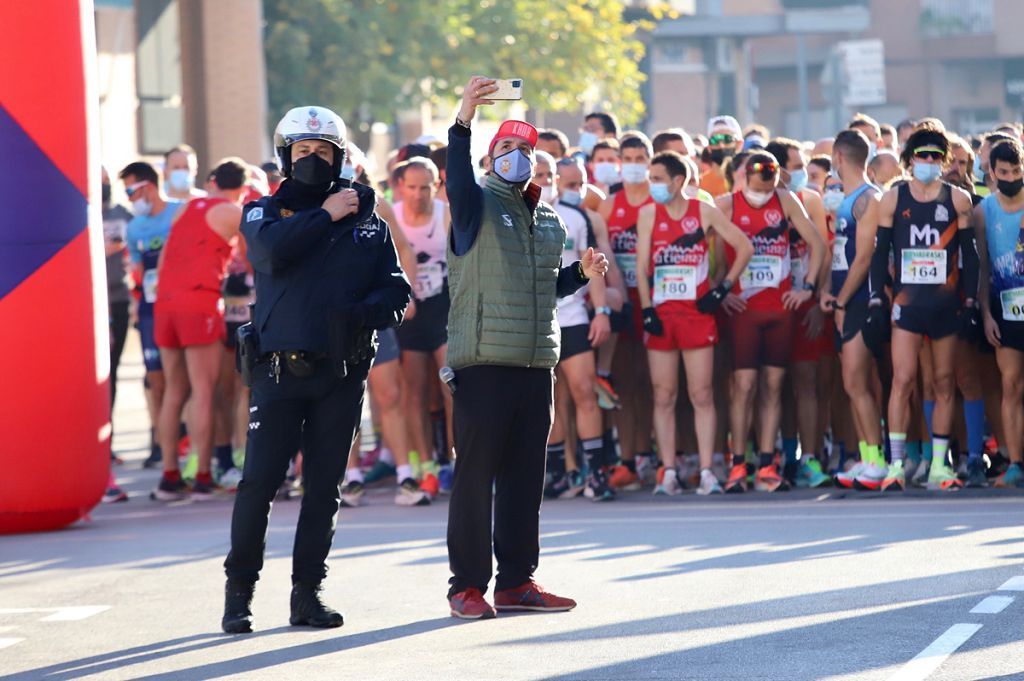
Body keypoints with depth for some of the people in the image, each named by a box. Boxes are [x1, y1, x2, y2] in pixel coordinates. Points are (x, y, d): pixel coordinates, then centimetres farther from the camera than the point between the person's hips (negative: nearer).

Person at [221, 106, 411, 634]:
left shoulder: (368, 223, 12)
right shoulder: (264, 213, 8)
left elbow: (395, 290, 4)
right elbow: (272, 249, -16)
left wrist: (359, 313, -15)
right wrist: (325, 215, -8)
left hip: (341, 372, 2)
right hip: (279, 368, -2)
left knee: (324, 486, 4)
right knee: (259, 480, -7)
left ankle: (308, 591, 12)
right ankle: (239, 590, 2)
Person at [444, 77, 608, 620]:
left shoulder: (549, 221, 19)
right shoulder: (477, 205, 0)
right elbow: (457, 178, -23)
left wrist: (580, 274, 9)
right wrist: (463, 122, -38)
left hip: (536, 365, 6)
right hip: (482, 362, -6)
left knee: (526, 475, 8)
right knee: (475, 474, -4)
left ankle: (516, 581, 15)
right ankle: (467, 585, 1)